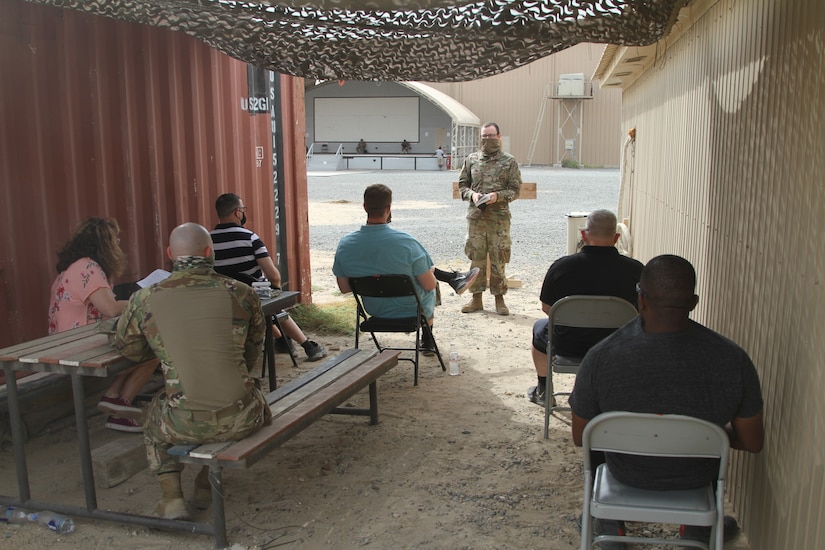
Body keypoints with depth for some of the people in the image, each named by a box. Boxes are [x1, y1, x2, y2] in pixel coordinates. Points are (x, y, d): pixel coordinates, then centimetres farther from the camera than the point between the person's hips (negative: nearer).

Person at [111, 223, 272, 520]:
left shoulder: (145, 300, -5)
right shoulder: (242, 294, -4)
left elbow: (128, 348, 15)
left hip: (183, 425, 1)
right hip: (240, 420, 0)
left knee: (154, 422, 35)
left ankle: (172, 495, 19)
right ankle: (206, 484, 39)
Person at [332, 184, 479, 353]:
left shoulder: (345, 245, -18)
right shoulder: (406, 242, -30)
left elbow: (344, 288, -5)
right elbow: (429, 285, -19)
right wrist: (431, 273, 5)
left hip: (374, 310, 4)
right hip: (410, 312, -4)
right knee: (429, 290, 34)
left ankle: (453, 278, 40)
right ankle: (428, 344, 51)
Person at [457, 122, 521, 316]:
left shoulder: (509, 161, 1)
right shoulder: (472, 159, 8)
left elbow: (515, 189, 1)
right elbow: (462, 183, 13)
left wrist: (498, 196, -16)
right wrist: (471, 194, -7)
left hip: (499, 217, -2)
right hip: (476, 215, 2)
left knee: (498, 258, 1)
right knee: (476, 257, 6)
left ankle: (499, 298, 12)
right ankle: (476, 298, 16)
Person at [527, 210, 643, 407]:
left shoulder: (561, 266, -18)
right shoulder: (636, 270, -17)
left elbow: (546, 308, -5)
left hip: (568, 347, -1)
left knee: (540, 327, 32)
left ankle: (543, 392, 45)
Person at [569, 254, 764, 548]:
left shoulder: (599, 358, -30)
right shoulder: (732, 359, -27)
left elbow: (580, 437, -15)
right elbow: (753, 443, -13)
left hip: (627, 473, -1)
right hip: (697, 478, 1)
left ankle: (610, 523, 45)